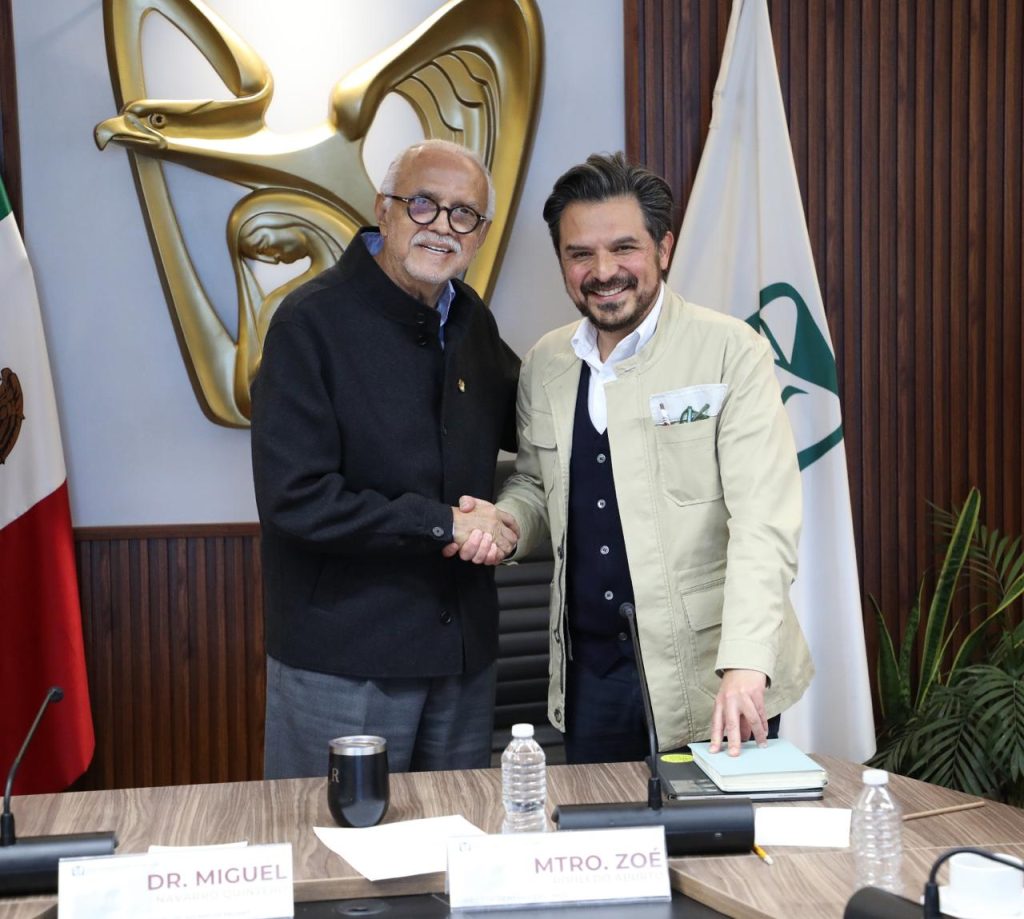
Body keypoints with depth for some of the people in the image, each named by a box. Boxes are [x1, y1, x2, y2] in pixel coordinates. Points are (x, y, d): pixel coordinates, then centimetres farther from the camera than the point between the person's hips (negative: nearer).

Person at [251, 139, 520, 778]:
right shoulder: (314, 321, -12)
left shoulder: (471, 320, 9)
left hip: (463, 652, 7)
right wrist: (443, 523, -15)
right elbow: (295, 499, -20)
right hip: (342, 661, -6)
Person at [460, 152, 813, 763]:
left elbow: (764, 523, -18)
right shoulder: (544, 365, 6)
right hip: (590, 673, 5)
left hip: (709, 679, -4)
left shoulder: (731, 352, -11)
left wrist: (745, 666, -29)